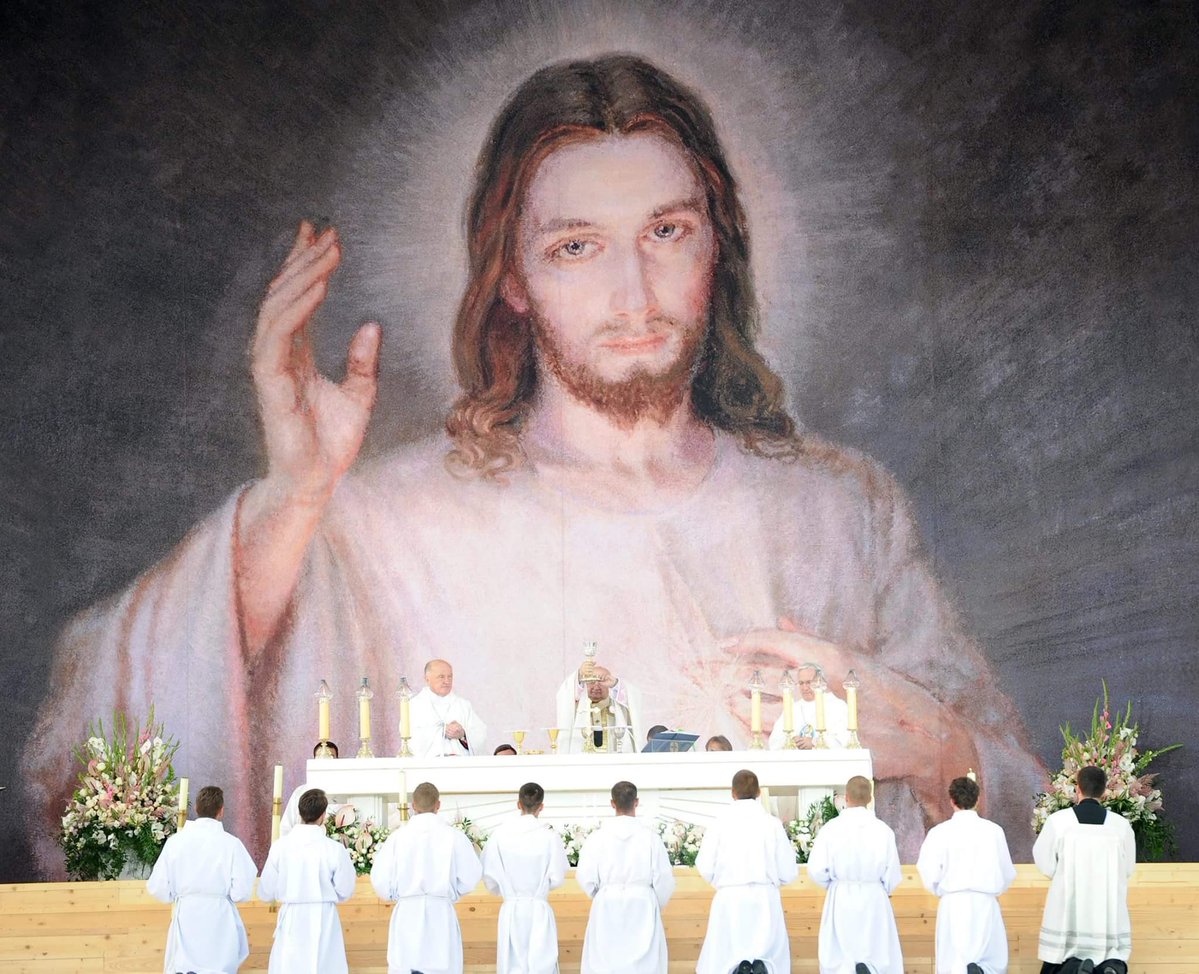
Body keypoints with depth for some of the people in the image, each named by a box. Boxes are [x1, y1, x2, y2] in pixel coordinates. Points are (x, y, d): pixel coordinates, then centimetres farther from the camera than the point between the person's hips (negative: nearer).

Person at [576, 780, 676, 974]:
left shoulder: (596, 838, -7)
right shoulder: (651, 838, -8)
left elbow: (586, 878, -3)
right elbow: (664, 880, -4)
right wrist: (656, 906, 16)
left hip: (607, 909, 0)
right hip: (642, 909, 0)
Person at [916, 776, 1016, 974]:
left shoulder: (940, 832, -5)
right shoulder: (993, 831, 0)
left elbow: (929, 876, -6)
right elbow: (1008, 874, 6)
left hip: (953, 905, -1)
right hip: (985, 904, 1)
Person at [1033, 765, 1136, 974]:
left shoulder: (1058, 820, -7)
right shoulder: (1121, 824, -3)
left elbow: (1044, 863, 1)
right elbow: (1127, 869, 8)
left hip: (1067, 910, -1)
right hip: (1109, 913, 1)